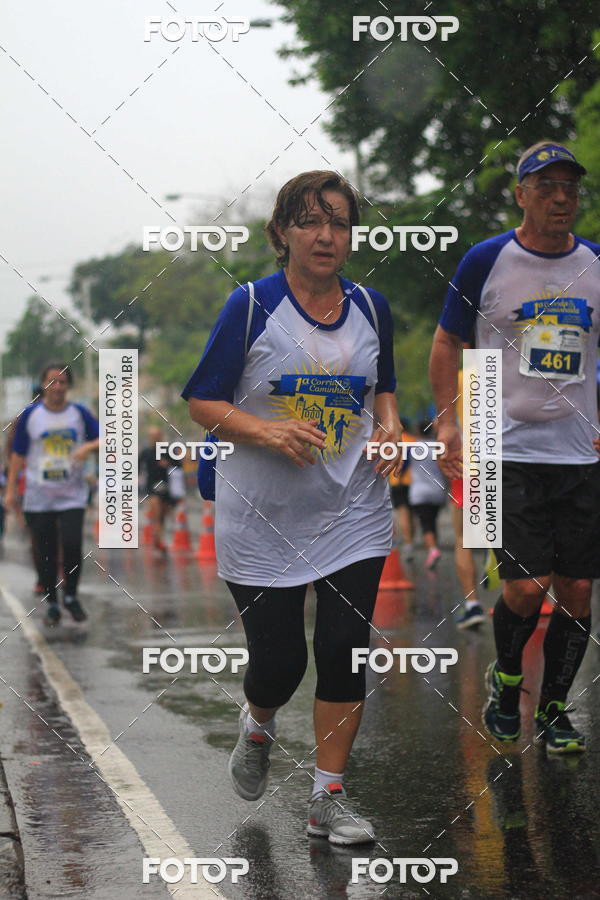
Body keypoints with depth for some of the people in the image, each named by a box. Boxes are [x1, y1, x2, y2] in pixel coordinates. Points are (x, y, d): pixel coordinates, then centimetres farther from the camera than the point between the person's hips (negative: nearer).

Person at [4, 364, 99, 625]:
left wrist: (88, 447, -15)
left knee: (72, 545, -14)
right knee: (46, 553, 3)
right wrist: (11, 489, 3)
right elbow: (18, 454, 6)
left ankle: (71, 596, 8)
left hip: (72, 495, 0)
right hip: (38, 497, 0)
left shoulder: (79, 413, 4)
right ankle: (51, 603, 17)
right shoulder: (30, 414, 2)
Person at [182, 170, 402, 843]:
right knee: (278, 660, 1)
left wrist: (388, 426, 0)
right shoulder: (252, 305, -8)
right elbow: (202, 402, -5)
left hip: (353, 514, 3)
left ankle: (328, 799, 11)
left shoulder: (369, 307, 5)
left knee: (345, 649, -2)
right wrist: (265, 431, -22)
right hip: (262, 518, -3)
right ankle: (257, 727, 38)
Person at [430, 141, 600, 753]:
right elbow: (448, 341, 7)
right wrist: (448, 421, -1)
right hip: (509, 452, -3)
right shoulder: (485, 261, -2)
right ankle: (505, 680, 19)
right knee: (527, 587, -10)